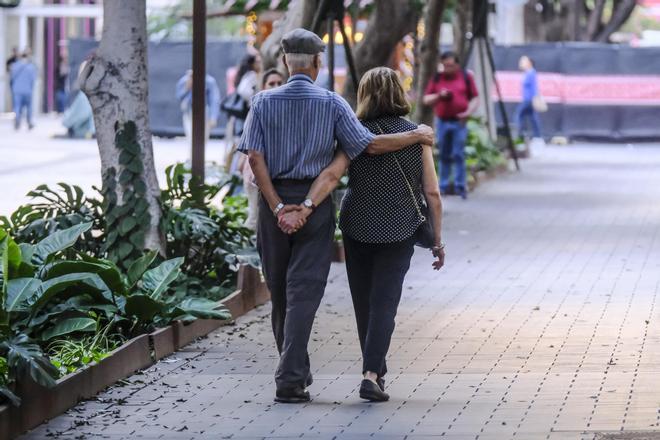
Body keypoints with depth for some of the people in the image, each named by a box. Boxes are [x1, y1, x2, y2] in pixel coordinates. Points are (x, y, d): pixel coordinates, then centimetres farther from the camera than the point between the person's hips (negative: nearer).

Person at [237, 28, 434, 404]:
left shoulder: (264, 102, 1)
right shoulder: (331, 103, -5)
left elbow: (256, 158, -7)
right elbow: (369, 144, -9)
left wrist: (278, 207, -9)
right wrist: (416, 136, 3)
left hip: (275, 201, 2)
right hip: (315, 204, -2)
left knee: (280, 291, 15)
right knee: (303, 291, -4)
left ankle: (295, 370, 27)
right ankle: (290, 380, -14)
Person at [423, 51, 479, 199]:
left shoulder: (466, 77, 5)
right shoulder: (437, 78, 10)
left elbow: (475, 98, 5)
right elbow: (426, 100, 8)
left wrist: (469, 112, -12)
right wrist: (439, 96, -11)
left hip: (459, 121, -2)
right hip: (442, 122, 2)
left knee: (458, 155, -7)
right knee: (444, 155, 5)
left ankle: (460, 186, -3)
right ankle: (443, 186, 11)